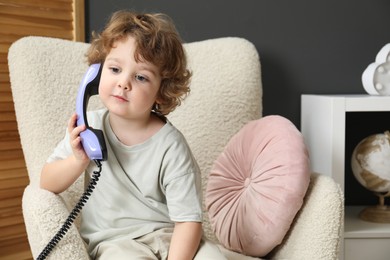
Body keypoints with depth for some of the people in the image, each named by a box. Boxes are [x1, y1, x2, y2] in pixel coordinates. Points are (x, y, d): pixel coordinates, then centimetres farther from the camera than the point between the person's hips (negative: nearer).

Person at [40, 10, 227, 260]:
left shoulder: (170, 145, -15)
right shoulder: (89, 126, -4)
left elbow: (188, 220, -15)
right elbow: (47, 184, 3)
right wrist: (78, 161, -17)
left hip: (167, 234, -1)